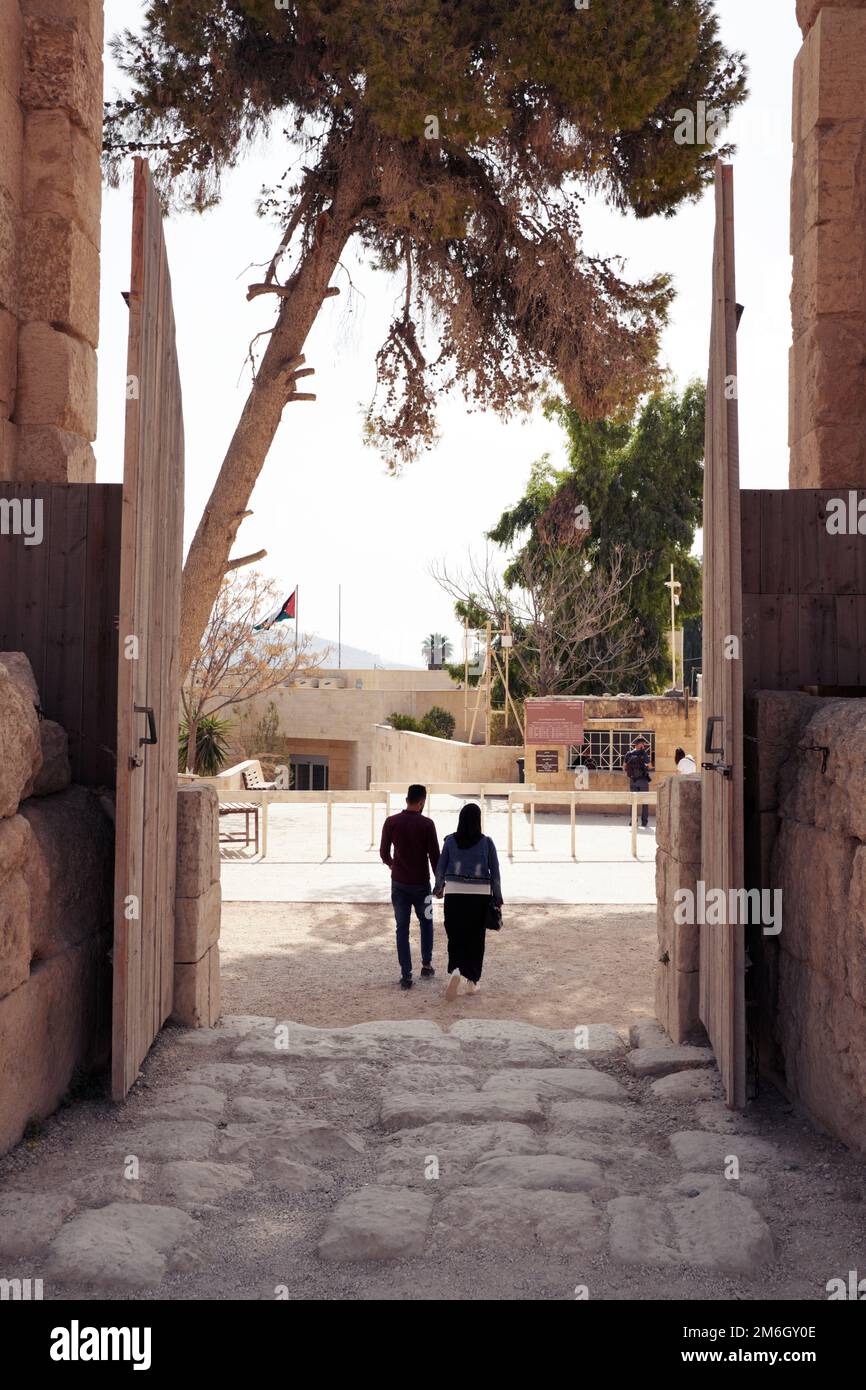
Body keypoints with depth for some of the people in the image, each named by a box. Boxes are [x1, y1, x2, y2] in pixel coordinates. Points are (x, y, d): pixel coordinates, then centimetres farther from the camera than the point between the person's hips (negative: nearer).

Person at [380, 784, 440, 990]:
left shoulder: (391, 822, -4)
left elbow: (384, 852, 3)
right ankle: (426, 965, 22)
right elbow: (434, 855, -9)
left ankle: (406, 975, 2)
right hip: (421, 883, -1)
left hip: (399, 883, 1)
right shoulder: (426, 824, -10)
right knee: (426, 923, 20)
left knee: (402, 928, 5)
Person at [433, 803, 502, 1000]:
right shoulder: (486, 842, -5)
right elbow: (494, 872, -2)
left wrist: (438, 887, 21)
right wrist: (497, 898, 7)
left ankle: (455, 970, -18)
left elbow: (441, 867, 4)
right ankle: (472, 981, 16)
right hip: (480, 895, 0)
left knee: (455, 936, 8)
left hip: (454, 893, 0)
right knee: (475, 938, 12)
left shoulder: (450, 840, -3)